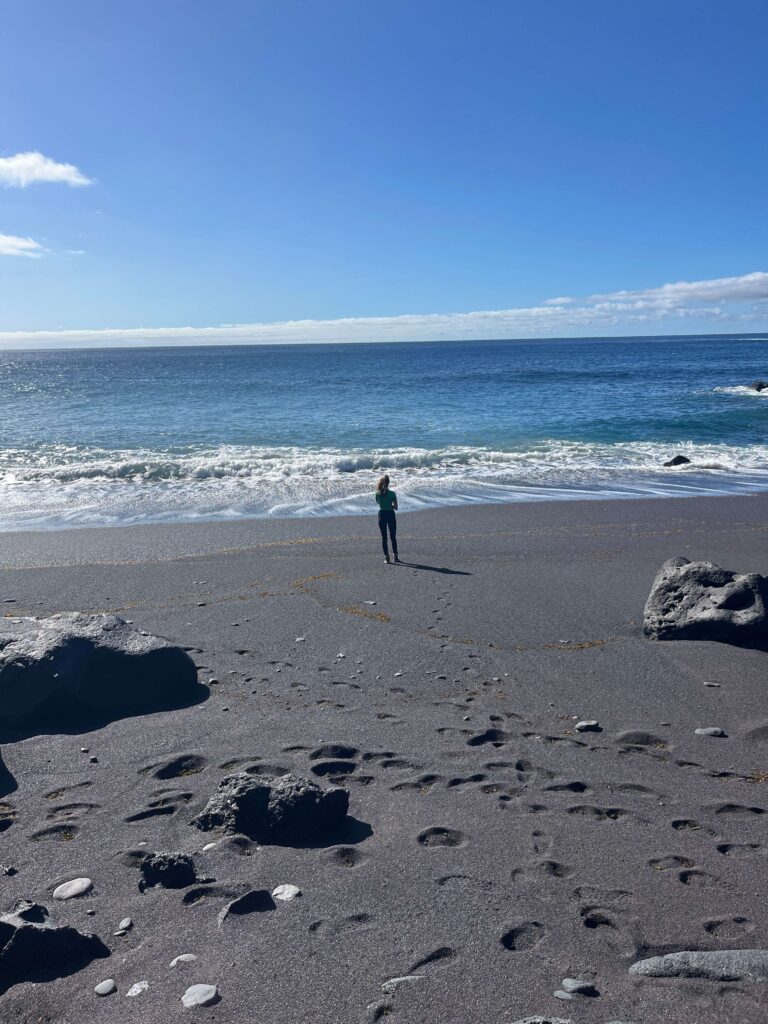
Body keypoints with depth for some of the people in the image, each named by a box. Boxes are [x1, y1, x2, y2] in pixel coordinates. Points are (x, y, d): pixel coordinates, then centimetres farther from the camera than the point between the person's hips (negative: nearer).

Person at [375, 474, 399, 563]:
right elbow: (396, 507, -6)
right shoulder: (392, 494, -12)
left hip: (382, 514, 1)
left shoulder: (378, 494, -7)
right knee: (393, 537, 11)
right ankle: (395, 556, 13)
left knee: (384, 537, 8)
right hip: (391, 514, -1)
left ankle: (386, 557, 6)